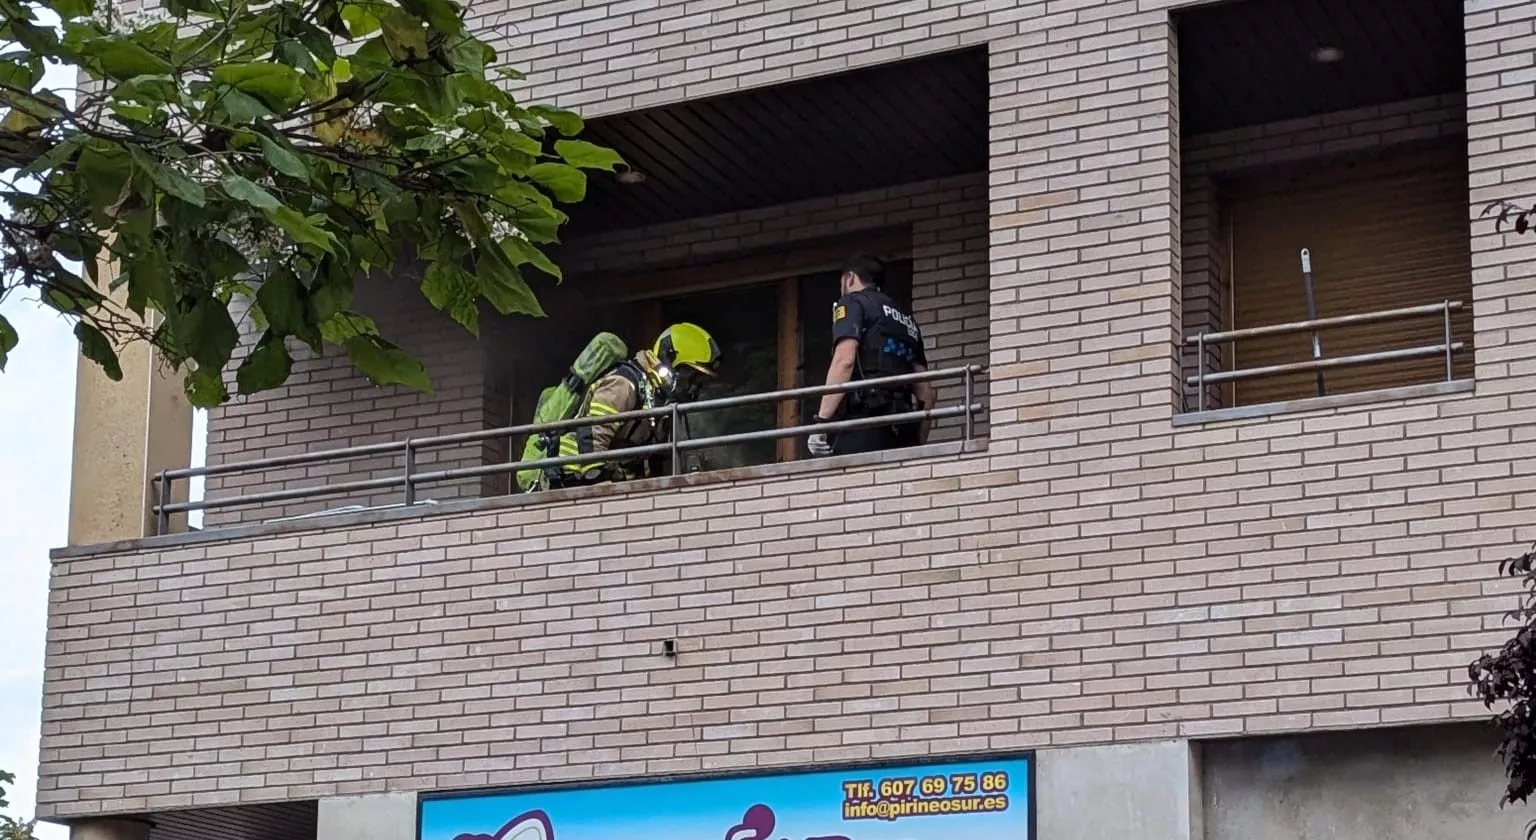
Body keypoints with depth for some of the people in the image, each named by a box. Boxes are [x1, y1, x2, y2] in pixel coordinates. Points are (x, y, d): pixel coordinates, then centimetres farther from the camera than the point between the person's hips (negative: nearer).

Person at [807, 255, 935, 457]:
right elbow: (925, 392, 23)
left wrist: (821, 422, -13)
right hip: (902, 429, 7)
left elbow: (844, 361, -8)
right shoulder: (907, 320, 29)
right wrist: (918, 444, 26)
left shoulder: (852, 303, 9)